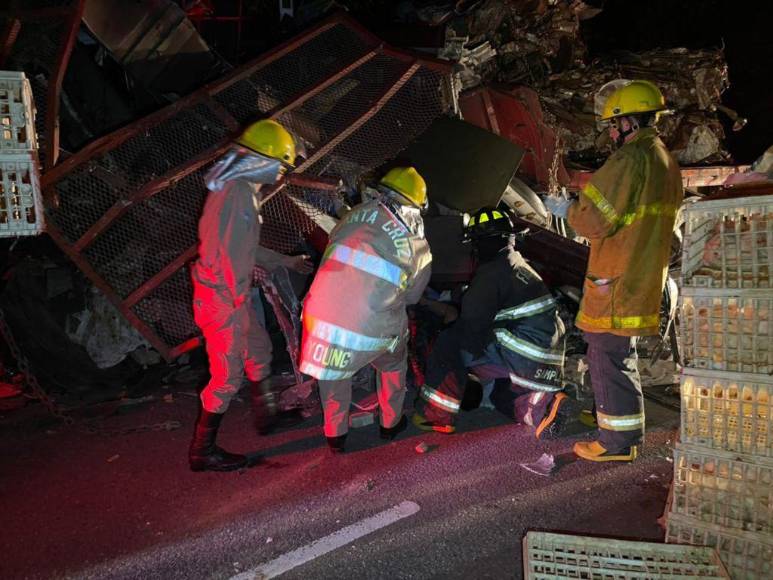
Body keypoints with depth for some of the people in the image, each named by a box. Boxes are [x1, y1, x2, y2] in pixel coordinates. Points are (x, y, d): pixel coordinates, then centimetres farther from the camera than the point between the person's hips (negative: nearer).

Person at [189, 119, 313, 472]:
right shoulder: (236, 192, -22)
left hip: (232, 294, 10)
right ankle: (202, 451, 13)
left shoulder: (242, 190, 11)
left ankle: (265, 417, 43)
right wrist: (238, 301, -20)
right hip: (223, 297, -10)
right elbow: (226, 254, -26)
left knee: (259, 351, 24)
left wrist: (287, 262, 26)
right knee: (228, 375, -1)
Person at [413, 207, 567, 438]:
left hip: (524, 357, -9)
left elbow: (472, 324, -13)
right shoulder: (521, 265, 18)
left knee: (449, 343, -3)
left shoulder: (491, 273, -11)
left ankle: (436, 414, -1)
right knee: (496, 392, 29)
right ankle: (540, 407, 6)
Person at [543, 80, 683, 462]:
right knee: (622, 357, 19)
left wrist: (567, 210, 0)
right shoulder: (667, 163, 15)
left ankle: (616, 442, 7)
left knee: (608, 357, -1)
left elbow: (596, 220, -18)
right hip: (643, 280, 10)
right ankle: (629, 434, 29)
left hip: (615, 280, -10)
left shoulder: (630, 160, -15)